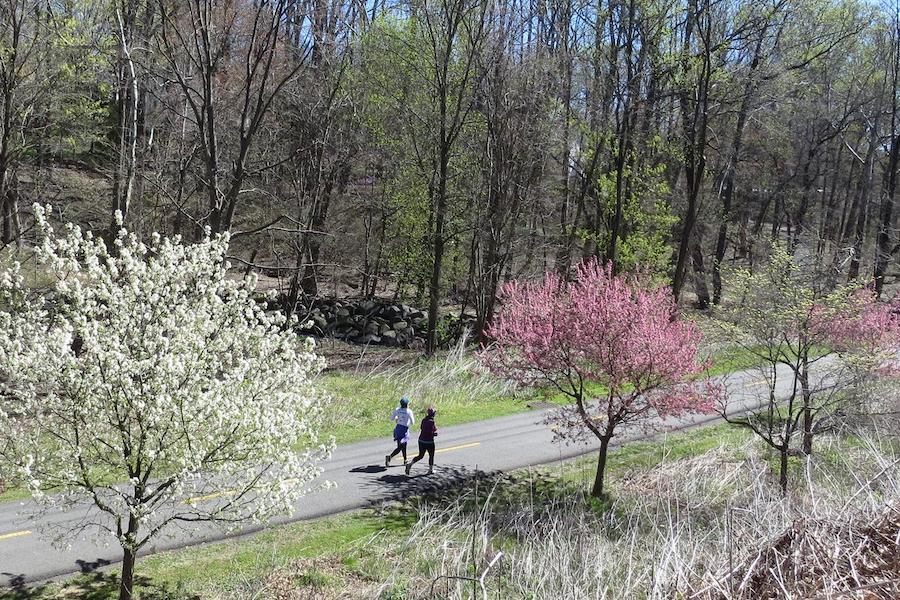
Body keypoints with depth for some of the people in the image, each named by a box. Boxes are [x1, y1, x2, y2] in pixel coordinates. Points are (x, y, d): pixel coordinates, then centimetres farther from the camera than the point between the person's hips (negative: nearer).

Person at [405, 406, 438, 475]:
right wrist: (436, 433, -4)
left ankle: (410, 464, -3)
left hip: (421, 440, 7)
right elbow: (430, 433, -24)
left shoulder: (424, 420, 4)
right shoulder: (431, 421, -20)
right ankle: (431, 470, 26)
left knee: (420, 456, 15)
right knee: (431, 456, 15)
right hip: (429, 442, -7)